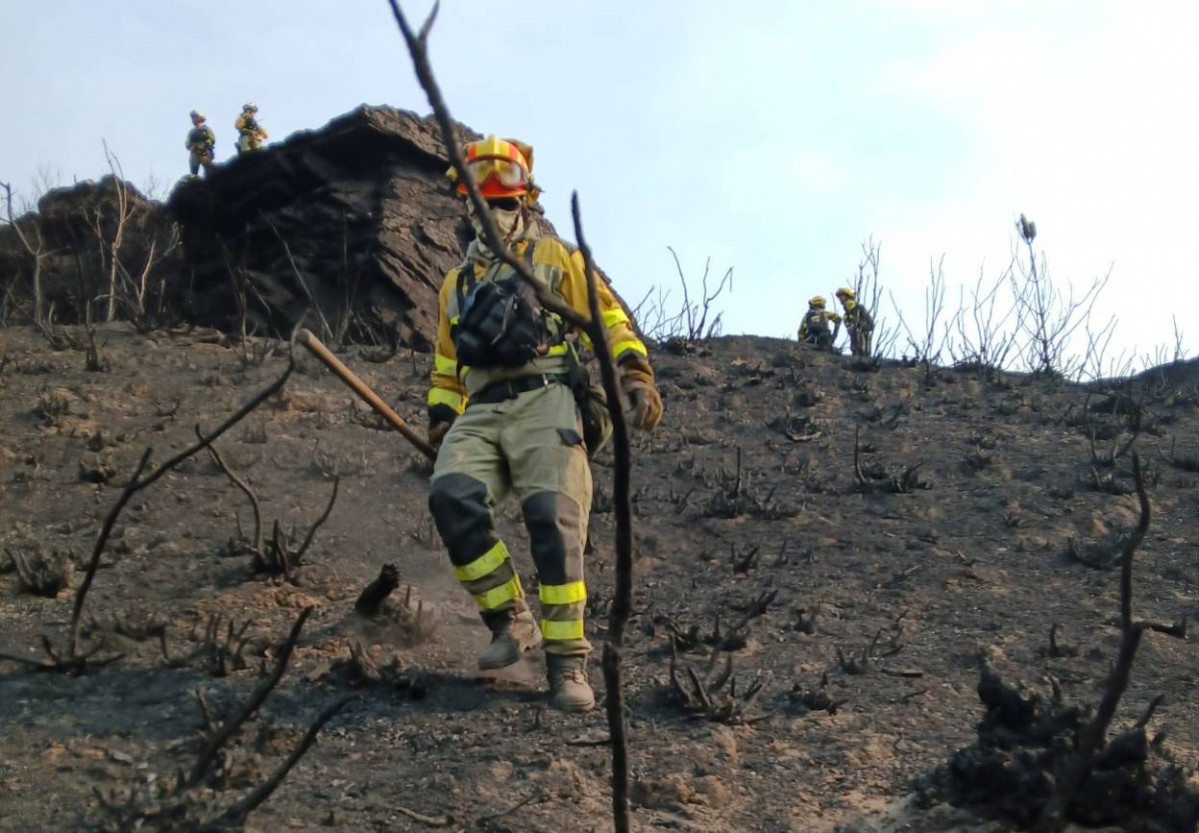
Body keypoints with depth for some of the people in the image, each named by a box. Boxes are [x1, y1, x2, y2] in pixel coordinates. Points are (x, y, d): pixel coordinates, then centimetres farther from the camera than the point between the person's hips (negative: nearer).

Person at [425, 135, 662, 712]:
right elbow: (446, 366, 34)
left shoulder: (556, 259, 16)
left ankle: (568, 661, -15)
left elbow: (608, 318, 8)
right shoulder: (456, 284, 29)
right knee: (451, 497, -25)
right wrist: (440, 424, 22)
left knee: (553, 520, -22)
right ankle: (511, 621, -13)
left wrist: (636, 375, -7)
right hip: (481, 412, 4)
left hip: (544, 403, -3)